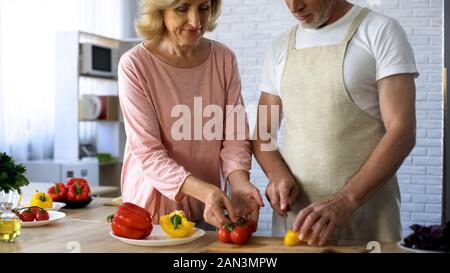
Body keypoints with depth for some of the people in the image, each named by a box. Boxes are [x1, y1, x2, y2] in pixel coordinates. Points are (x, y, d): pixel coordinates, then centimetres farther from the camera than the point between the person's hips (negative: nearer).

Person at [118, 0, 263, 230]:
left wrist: (239, 185, -25)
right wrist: (205, 191, -32)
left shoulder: (224, 59, -5)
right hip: (153, 210, -3)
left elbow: (234, 136, -6)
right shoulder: (134, 64, -16)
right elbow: (148, 153, -19)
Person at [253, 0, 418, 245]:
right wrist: (278, 175, -9)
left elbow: (402, 132, -12)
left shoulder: (381, 32, -4)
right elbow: (263, 133, 12)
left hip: (365, 211, -4)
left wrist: (346, 200, -22)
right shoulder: (280, 48, 10)